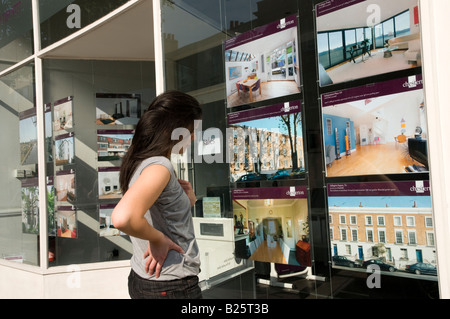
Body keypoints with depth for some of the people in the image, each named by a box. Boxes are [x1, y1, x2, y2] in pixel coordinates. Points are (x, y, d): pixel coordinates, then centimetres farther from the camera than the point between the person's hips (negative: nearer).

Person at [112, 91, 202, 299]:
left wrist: (188, 198, -1)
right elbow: (123, 218, -40)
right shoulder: (159, 166, -23)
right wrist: (158, 238, -23)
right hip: (172, 287, -9)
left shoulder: (138, 163, 6)